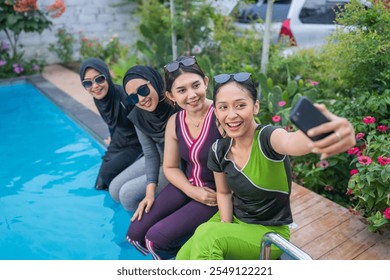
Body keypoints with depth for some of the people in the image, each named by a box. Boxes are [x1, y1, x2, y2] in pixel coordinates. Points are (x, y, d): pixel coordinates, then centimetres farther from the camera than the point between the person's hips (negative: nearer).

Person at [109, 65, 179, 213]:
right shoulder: (138, 116, -12)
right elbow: (150, 154, -12)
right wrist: (150, 190, -24)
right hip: (160, 159, 6)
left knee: (128, 193, -13)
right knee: (115, 189, 5)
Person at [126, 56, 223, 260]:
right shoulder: (174, 123, -4)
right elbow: (170, 167, 6)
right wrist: (192, 191, -9)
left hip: (218, 193, -6)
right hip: (187, 186, 6)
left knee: (157, 238, -14)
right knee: (136, 234, 4)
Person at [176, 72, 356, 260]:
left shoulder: (267, 138, -25)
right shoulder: (219, 150, -9)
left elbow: (291, 142, -51)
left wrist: (331, 137, -73)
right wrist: (226, 230, -7)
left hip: (270, 232, -4)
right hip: (234, 219, 5)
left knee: (207, 234, -28)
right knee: (184, 257, -10)